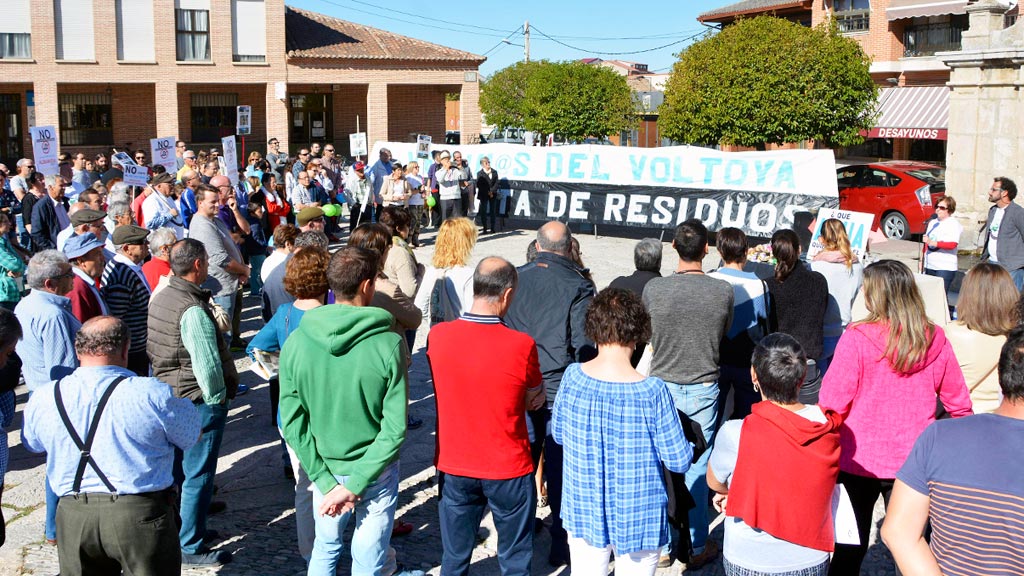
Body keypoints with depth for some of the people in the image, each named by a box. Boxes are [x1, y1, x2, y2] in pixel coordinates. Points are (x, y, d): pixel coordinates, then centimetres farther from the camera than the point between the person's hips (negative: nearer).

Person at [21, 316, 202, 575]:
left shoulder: (42, 399, -3)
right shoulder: (152, 394, -16)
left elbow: (33, 444, 17)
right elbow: (193, 437, -2)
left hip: (72, 516, 4)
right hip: (140, 513, -3)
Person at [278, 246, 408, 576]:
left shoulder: (297, 342, -11)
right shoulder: (388, 344, -19)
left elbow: (291, 421, -9)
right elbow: (395, 428, -21)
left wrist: (324, 479, -7)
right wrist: (355, 485, -16)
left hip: (324, 468, 3)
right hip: (375, 472, -3)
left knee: (326, 548, 25)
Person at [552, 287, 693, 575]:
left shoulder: (572, 377, -14)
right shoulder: (652, 392, -23)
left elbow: (558, 433, 2)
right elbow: (679, 462, -15)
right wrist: (688, 445, 6)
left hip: (583, 511, 3)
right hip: (637, 517, -3)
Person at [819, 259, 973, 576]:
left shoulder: (857, 338, -18)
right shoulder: (935, 340, -6)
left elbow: (833, 404, -16)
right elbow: (959, 404, 5)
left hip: (859, 459, -2)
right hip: (913, 462, 3)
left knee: (850, 548, 13)